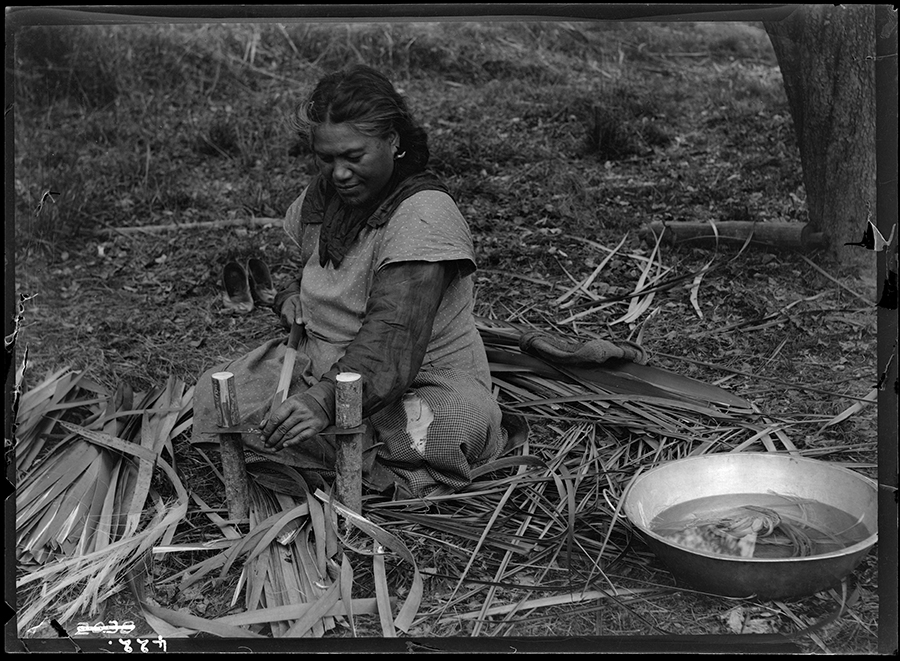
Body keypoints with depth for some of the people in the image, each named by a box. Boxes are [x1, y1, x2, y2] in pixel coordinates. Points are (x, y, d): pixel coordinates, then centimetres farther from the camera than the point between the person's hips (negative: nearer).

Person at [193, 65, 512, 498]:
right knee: (213, 394, -7)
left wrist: (324, 400, -47)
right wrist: (292, 296, 2)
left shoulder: (423, 218, -23)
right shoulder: (324, 195, 3)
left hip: (422, 390, -8)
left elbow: (391, 346, -33)